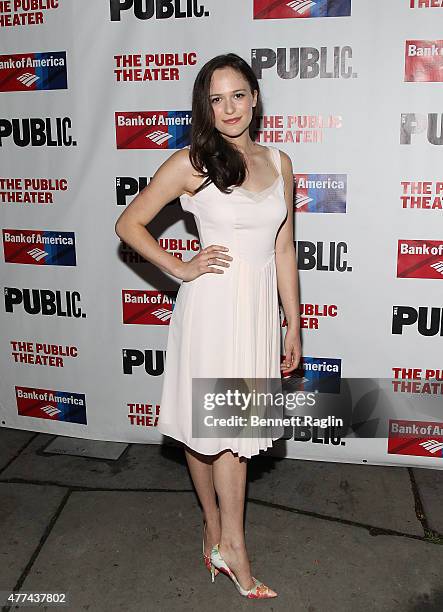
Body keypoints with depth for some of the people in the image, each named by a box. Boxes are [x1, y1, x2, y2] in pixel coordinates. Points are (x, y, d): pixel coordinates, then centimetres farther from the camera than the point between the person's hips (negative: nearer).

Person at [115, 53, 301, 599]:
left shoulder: (279, 162, 7)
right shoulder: (191, 163, -7)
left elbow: (283, 249, 9)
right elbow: (129, 223, -1)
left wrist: (293, 327, 10)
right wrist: (180, 269, -7)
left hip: (260, 307, 4)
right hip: (212, 306, -4)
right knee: (205, 425, 6)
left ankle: (220, 538, 30)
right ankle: (228, 543, 24)